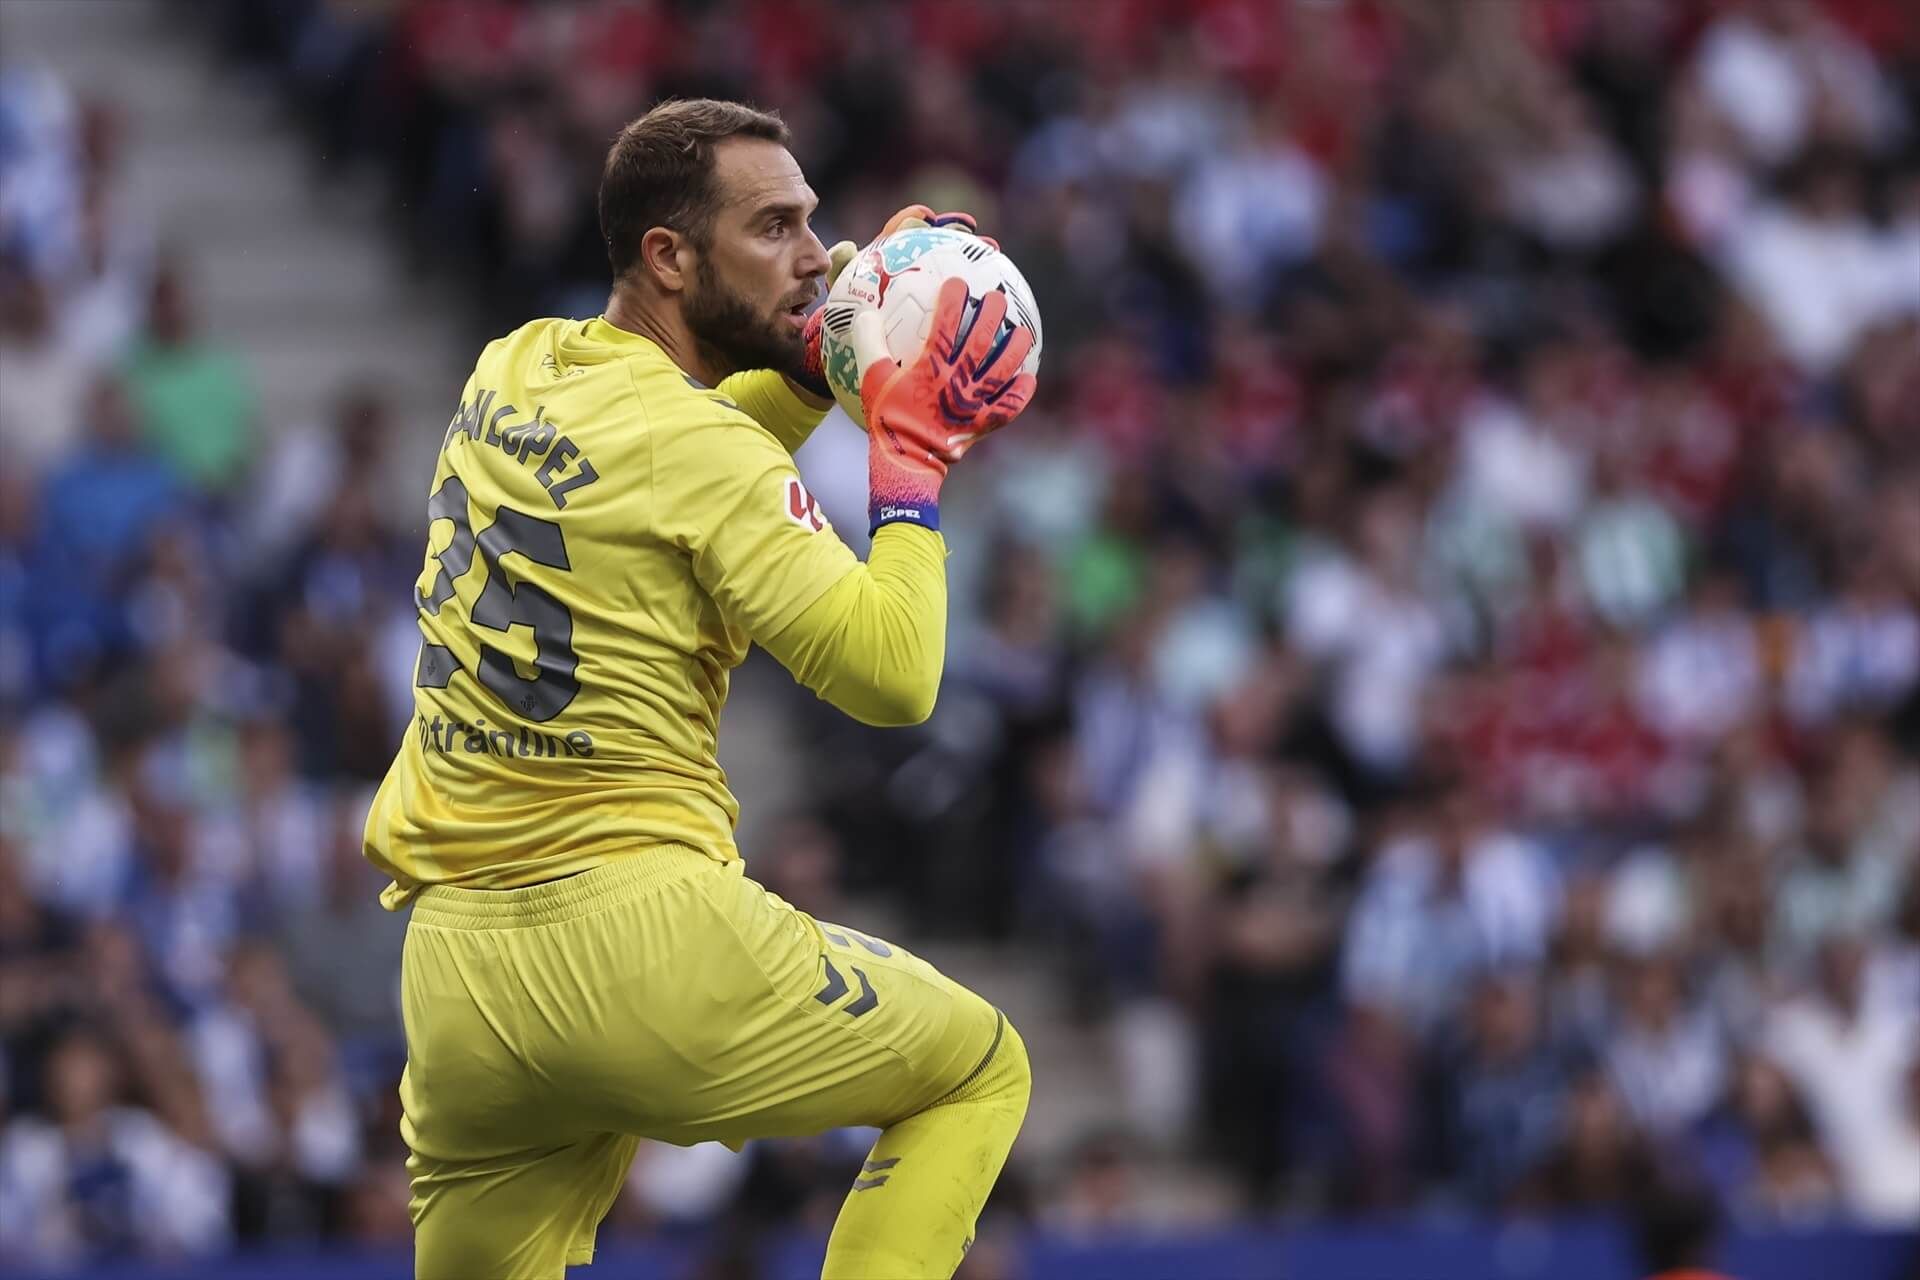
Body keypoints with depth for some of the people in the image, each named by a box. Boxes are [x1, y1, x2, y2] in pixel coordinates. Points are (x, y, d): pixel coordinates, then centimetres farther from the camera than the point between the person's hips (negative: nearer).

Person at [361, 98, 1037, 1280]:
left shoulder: (513, 371, 14)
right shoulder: (696, 442, -9)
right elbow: (892, 677, -14)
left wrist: (816, 361, 21)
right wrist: (915, 454, -4)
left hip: (454, 977, 7)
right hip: (647, 940, -7)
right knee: (980, 1070, 13)